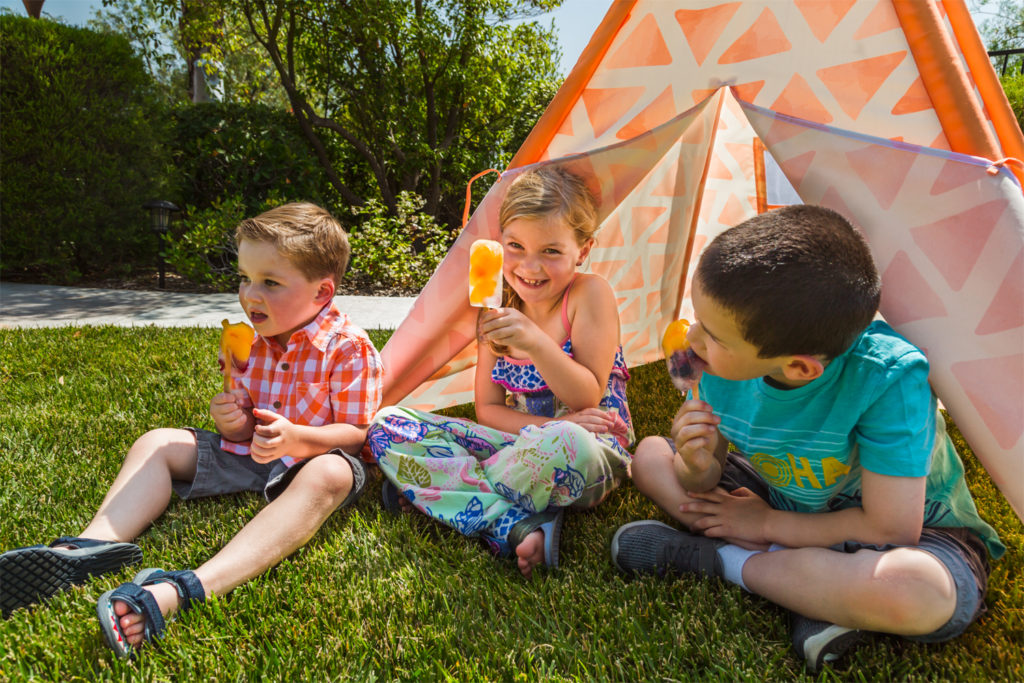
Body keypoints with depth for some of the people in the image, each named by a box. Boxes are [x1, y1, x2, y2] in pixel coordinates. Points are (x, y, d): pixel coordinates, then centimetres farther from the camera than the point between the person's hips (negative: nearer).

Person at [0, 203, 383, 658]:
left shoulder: (348, 349, -15)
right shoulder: (250, 343, 5)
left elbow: (355, 432, -16)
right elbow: (246, 428, 12)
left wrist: (295, 438, -34)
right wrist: (232, 422, -14)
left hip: (313, 459, -7)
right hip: (248, 453, 7)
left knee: (328, 476, -42)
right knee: (156, 444, 3)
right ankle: (91, 547, -23)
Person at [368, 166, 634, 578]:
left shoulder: (590, 293, -9)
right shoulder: (499, 308, 5)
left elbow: (588, 398, -13)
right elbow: (487, 409, 3)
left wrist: (536, 343, -28)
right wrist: (545, 425, -16)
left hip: (590, 456, -5)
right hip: (521, 441, 5)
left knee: (570, 444, -44)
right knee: (386, 424, -10)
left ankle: (437, 489, -19)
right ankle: (518, 527, -26)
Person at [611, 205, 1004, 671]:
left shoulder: (887, 378, -33)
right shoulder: (725, 362, -18)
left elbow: (889, 529, -29)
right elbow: (703, 484, -7)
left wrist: (766, 523, -18)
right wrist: (698, 466, -32)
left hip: (916, 536, -4)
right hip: (788, 505, 5)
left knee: (911, 592, -42)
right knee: (650, 455, -4)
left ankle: (716, 560, -15)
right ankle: (813, 586, -14)